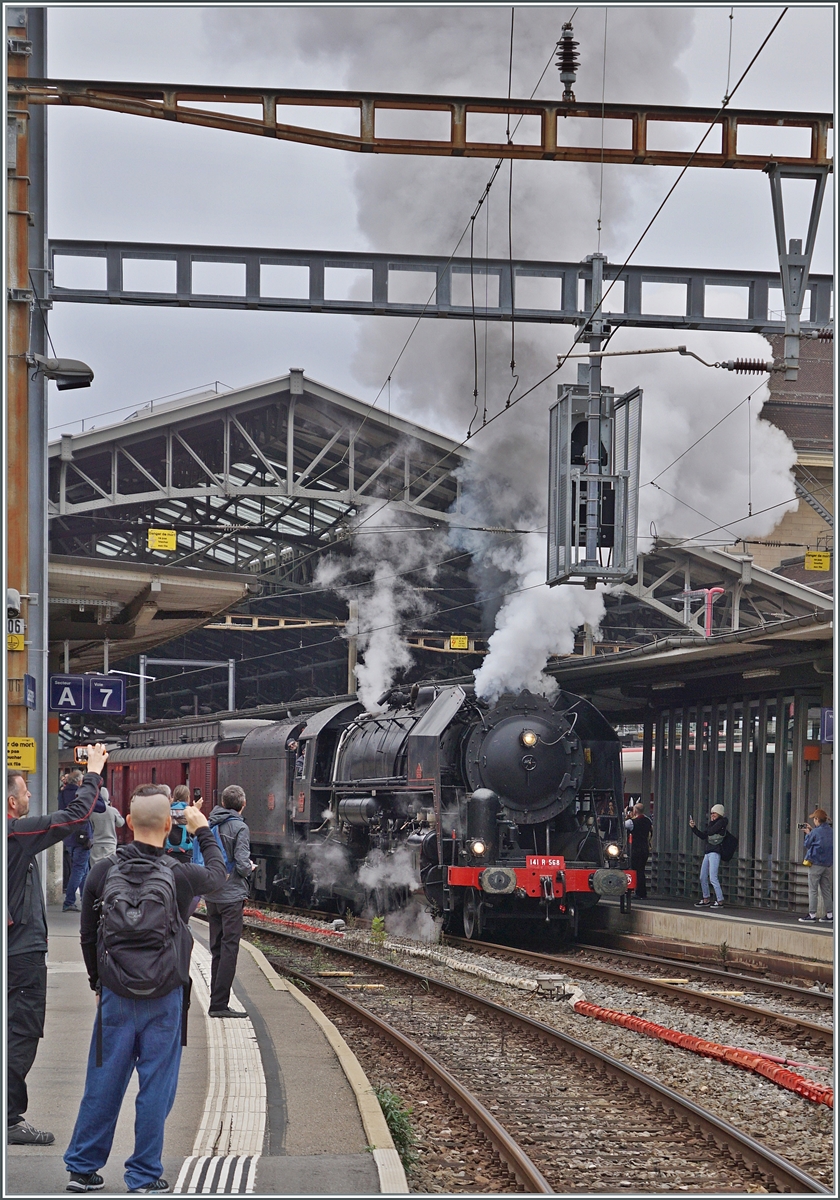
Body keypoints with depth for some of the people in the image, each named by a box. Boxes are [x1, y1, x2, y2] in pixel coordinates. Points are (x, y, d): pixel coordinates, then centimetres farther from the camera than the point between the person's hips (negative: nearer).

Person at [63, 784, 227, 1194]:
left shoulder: (103, 872, -4)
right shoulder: (178, 875, -12)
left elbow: (88, 935, 7)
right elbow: (216, 875, 12)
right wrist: (203, 830, 25)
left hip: (115, 995, 3)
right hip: (164, 999, -2)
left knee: (103, 1082, 11)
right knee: (156, 1086, 6)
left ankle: (82, 1168, 17)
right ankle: (144, 1176, 10)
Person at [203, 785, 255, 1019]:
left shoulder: (209, 825, 7)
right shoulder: (239, 827, -11)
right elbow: (242, 863, -16)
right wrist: (250, 869, 4)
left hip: (211, 896, 6)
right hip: (231, 894, -6)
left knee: (217, 949, 13)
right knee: (229, 948, -3)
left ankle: (217, 1001, 16)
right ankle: (219, 1003, -7)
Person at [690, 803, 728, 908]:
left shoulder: (721, 822, -4)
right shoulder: (714, 824, 21)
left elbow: (710, 832, -14)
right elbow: (703, 835, 18)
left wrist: (711, 822, 6)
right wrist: (693, 828, 7)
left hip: (715, 853, -9)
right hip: (708, 853, 9)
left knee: (713, 878, -13)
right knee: (703, 878, 11)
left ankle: (720, 901, -9)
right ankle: (706, 900, 21)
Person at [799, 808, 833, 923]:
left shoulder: (816, 832, -15)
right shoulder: (831, 831, 6)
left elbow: (807, 844, -3)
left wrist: (808, 834, 13)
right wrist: (812, 830, 21)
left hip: (816, 864, -7)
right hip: (828, 864, 7)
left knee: (813, 890, -2)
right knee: (826, 890, 11)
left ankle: (812, 914, -2)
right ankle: (829, 914, 11)